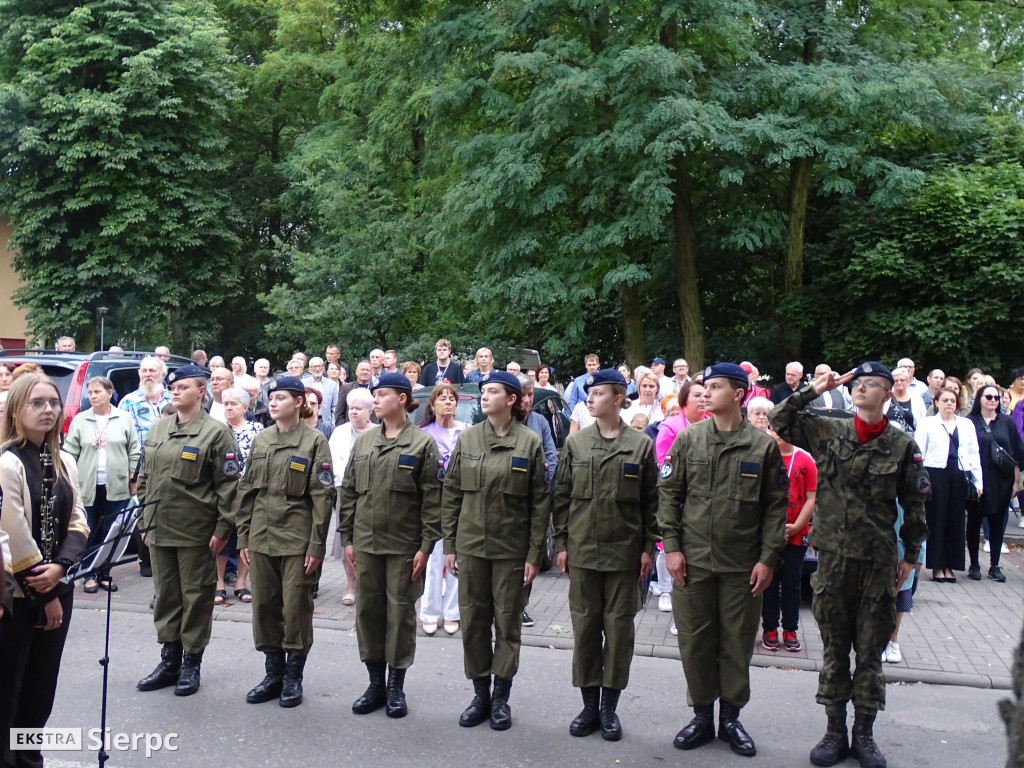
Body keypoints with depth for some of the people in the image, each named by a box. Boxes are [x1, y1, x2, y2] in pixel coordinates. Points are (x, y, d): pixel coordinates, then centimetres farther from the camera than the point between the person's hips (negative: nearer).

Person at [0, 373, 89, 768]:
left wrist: (59, 568, -11)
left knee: (42, 684, 14)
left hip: (57, 588, 6)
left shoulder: (65, 462, 7)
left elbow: (78, 521, 6)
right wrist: (44, 593, -10)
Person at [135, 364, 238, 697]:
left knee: (196, 597, 4)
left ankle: (191, 664, 17)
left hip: (196, 532, -6)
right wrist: (145, 519, 13)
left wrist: (222, 529, -12)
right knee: (166, 595, 14)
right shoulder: (158, 430, 11)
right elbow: (145, 478, 17)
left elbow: (228, 485, -10)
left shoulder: (216, 432, -8)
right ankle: (169, 661, 26)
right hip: (159, 529, 6)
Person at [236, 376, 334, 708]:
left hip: (297, 540, -5)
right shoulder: (261, 440, 10)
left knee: (296, 608, 2)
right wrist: (243, 537, 8)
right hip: (261, 538, 5)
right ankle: (273, 673, 23)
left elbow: (323, 496, -8)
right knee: (264, 606, 9)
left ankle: (293, 677, 16)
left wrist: (317, 546, -12)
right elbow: (246, 490, 13)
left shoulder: (314, 441, -5)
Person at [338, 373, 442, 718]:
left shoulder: (422, 443, -5)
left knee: (400, 612, 4)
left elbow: (432, 499, -7)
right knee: (368, 610, 9)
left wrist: (426, 546, -11)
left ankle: (396, 687, 16)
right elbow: (348, 492, 11)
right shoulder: (363, 442, 8)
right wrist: (347, 538, 6)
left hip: (404, 545, -4)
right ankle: (375, 683, 22)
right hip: (366, 543, 4)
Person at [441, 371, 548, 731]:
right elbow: (451, 494, 6)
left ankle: (501, 697, 19)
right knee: (472, 621, 8)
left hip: (512, 549, -3)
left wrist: (534, 554, -6)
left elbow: (539, 503, -4)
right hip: (471, 546, 3)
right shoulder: (467, 439, 3)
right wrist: (449, 545, 3)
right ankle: (480, 694, 22)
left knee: (507, 622, 6)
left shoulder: (530, 442, -5)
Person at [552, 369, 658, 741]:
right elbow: (562, 497, 6)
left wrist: (648, 547, -1)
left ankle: (609, 707, 17)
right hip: (582, 552, 2)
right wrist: (561, 543, 2)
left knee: (619, 627, 5)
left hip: (624, 553, -1)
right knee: (585, 626, 7)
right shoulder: (575, 442, 4)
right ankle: (589, 705, 19)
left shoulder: (641, 445, 0)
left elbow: (651, 501, 3)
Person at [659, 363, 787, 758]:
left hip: (742, 565, -1)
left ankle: (731, 717, 25)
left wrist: (768, 558, -5)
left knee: (737, 643, 9)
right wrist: (672, 546, -3)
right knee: (695, 640, 8)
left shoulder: (763, 446, -1)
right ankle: (702, 715, 24)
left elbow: (776, 506, 0)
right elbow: (668, 494, 4)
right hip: (693, 560, 1)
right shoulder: (688, 439, 2)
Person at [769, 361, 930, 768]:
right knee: (834, 648, 10)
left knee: (870, 651, 9)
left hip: (879, 561, -1)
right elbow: (778, 422, 1)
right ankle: (835, 731, 21)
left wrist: (910, 555, 5)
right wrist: (813, 390, -5)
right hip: (833, 556, 1)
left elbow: (914, 503, 4)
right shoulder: (827, 431, 0)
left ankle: (864, 733, 23)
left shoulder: (903, 444, -2)